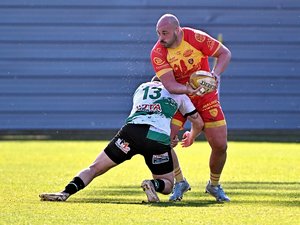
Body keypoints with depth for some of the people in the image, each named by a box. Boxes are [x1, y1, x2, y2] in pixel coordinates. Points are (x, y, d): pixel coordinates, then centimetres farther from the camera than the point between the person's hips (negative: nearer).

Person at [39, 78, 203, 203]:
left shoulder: (141, 88, 33)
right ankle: (154, 184, -17)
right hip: (160, 138, -1)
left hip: (132, 130, 1)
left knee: (95, 168, 7)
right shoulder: (178, 92, 28)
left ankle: (67, 192, -18)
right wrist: (190, 139, 57)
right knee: (167, 185, 18)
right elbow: (198, 123, 34)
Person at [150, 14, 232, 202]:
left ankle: (214, 185, 22)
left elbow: (225, 53, -11)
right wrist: (188, 89, -46)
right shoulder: (158, 53, -19)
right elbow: (169, 84, -27)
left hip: (206, 96, 0)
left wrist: (215, 73, -29)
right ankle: (179, 183, 7)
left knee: (220, 145, -4)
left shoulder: (196, 38, -19)